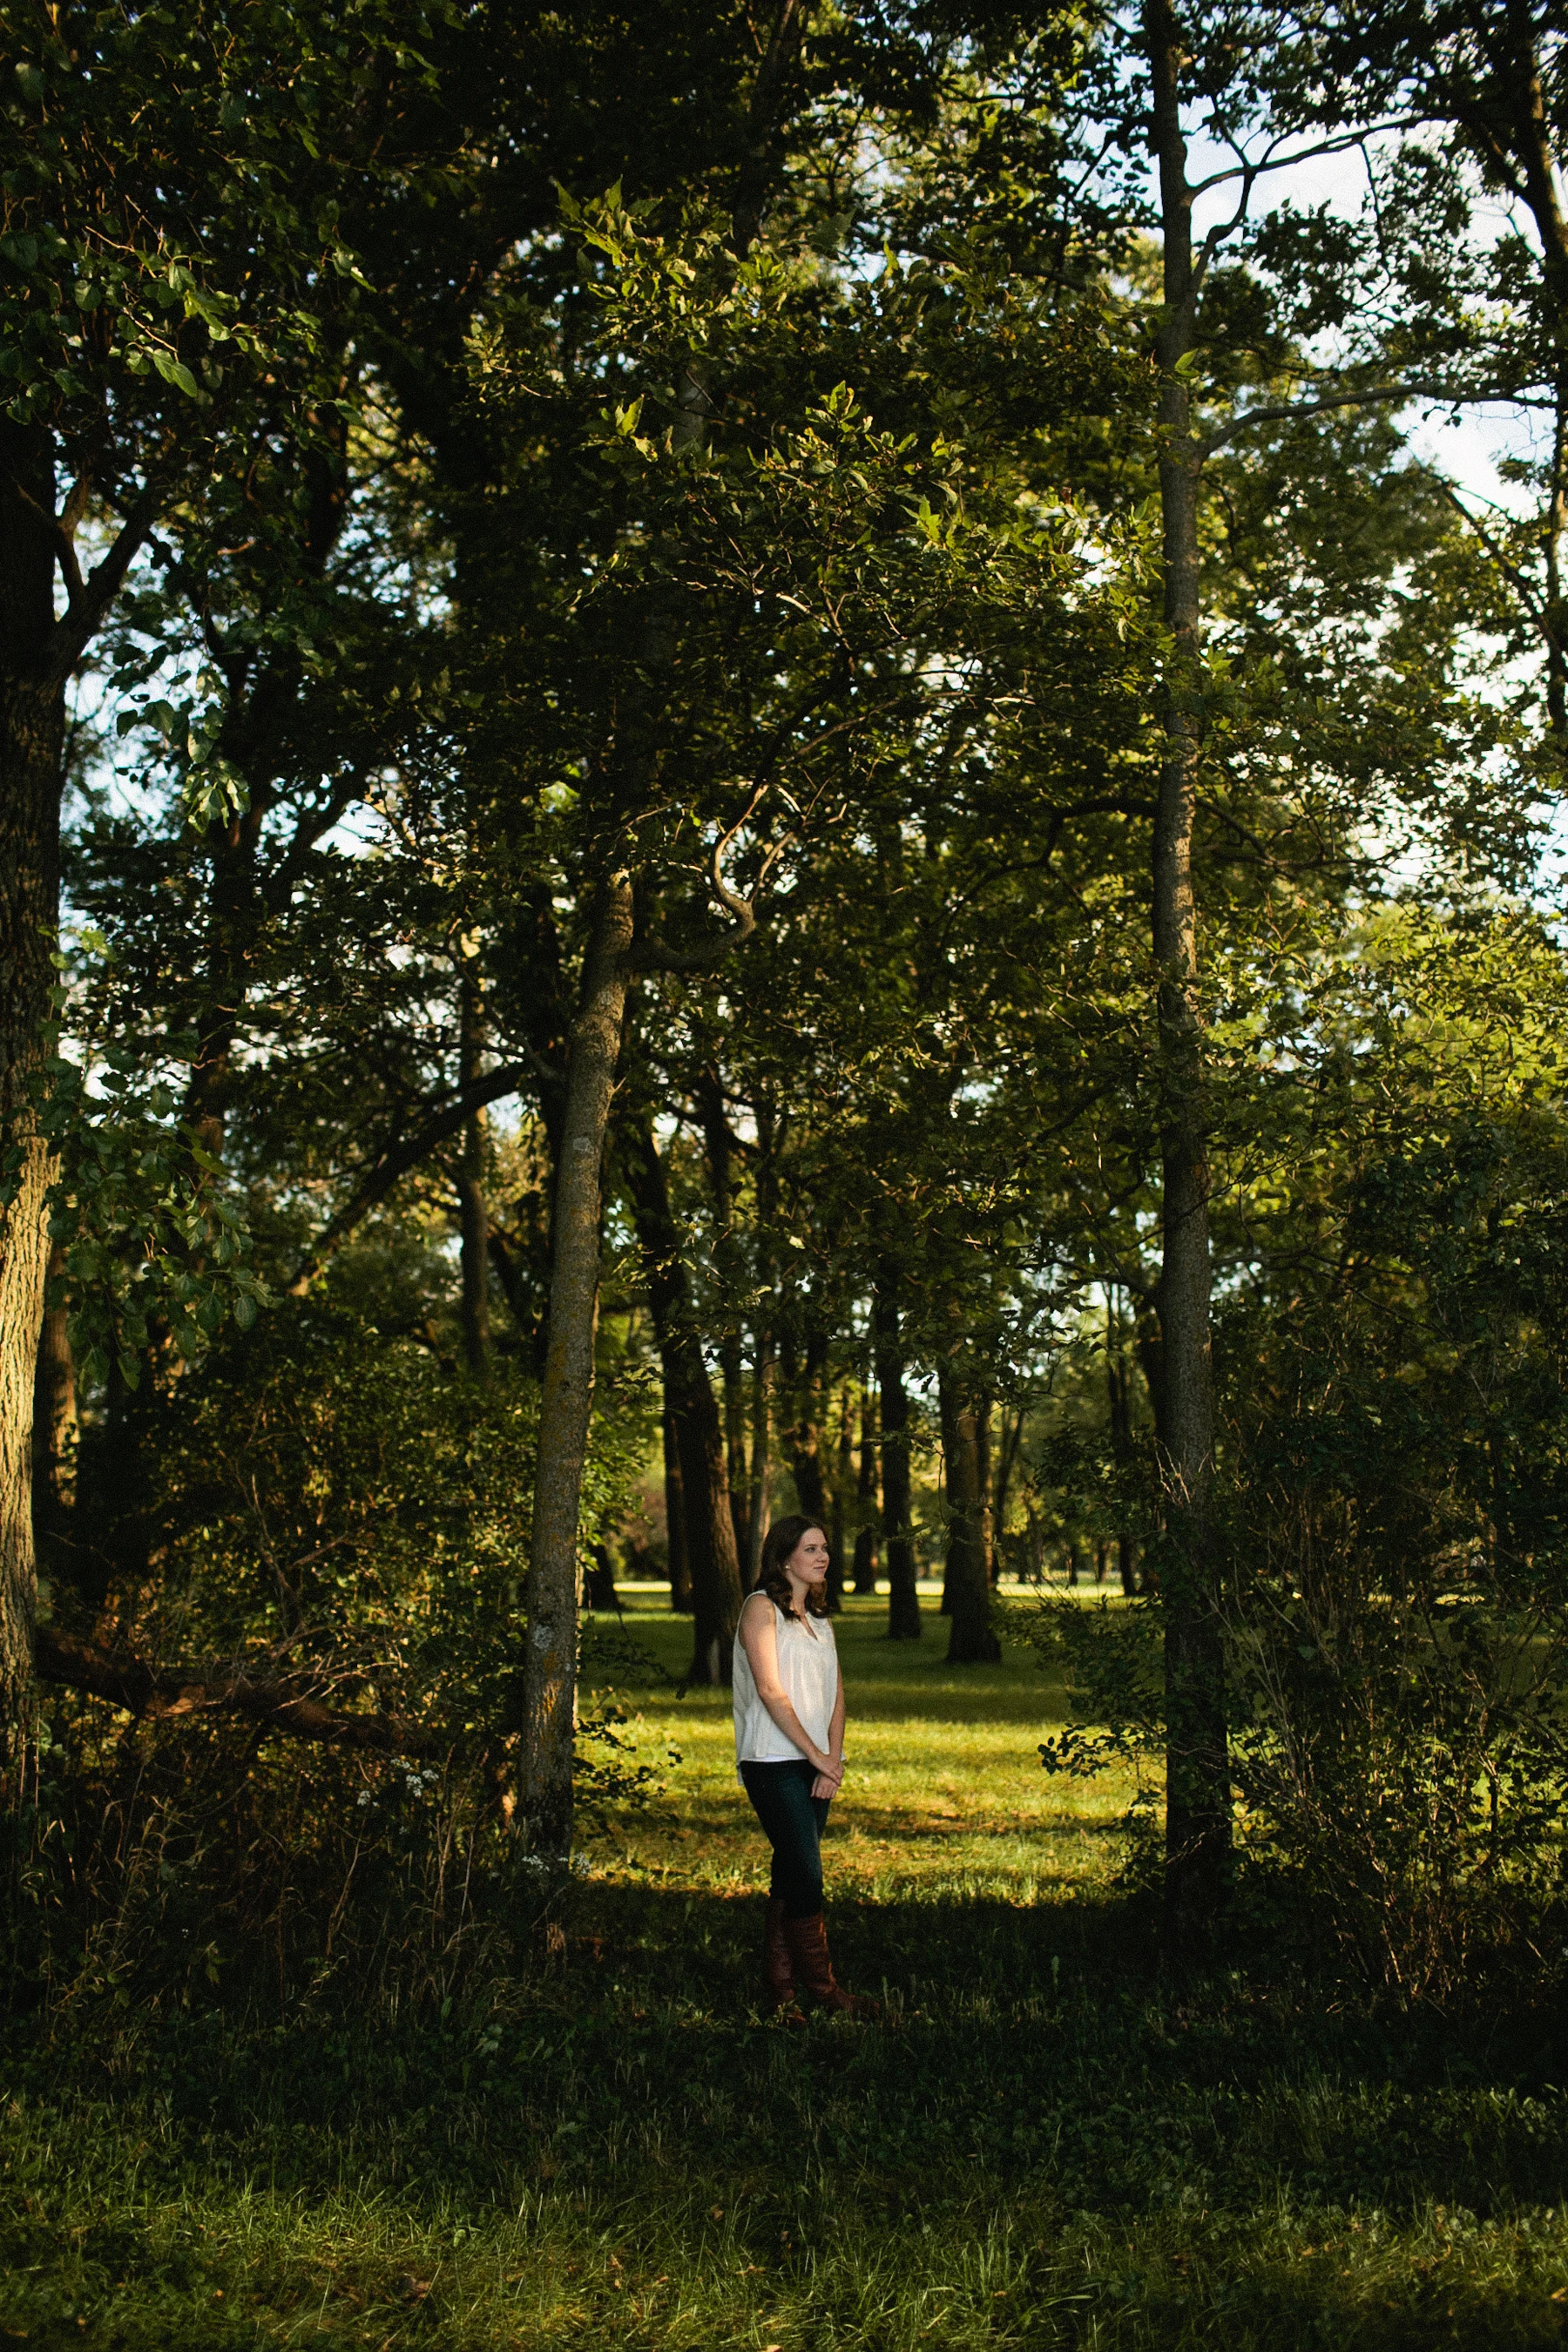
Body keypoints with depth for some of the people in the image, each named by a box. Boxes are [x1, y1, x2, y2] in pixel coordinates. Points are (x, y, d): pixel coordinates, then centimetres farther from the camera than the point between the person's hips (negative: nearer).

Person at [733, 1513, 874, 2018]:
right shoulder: (762, 1607, -6)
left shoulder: (819, 1617, 16)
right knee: (805, 1873, -9)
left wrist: (834, 1758, -2)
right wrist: (816, 1755, -12)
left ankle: (779, 1987, 12)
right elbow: (770, 1689, -13)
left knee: (791, 1874, 7)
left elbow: (835, 1691, 11)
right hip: (774, 1762, -7)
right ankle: (822, 1987, -1)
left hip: (817, 1764, 7)